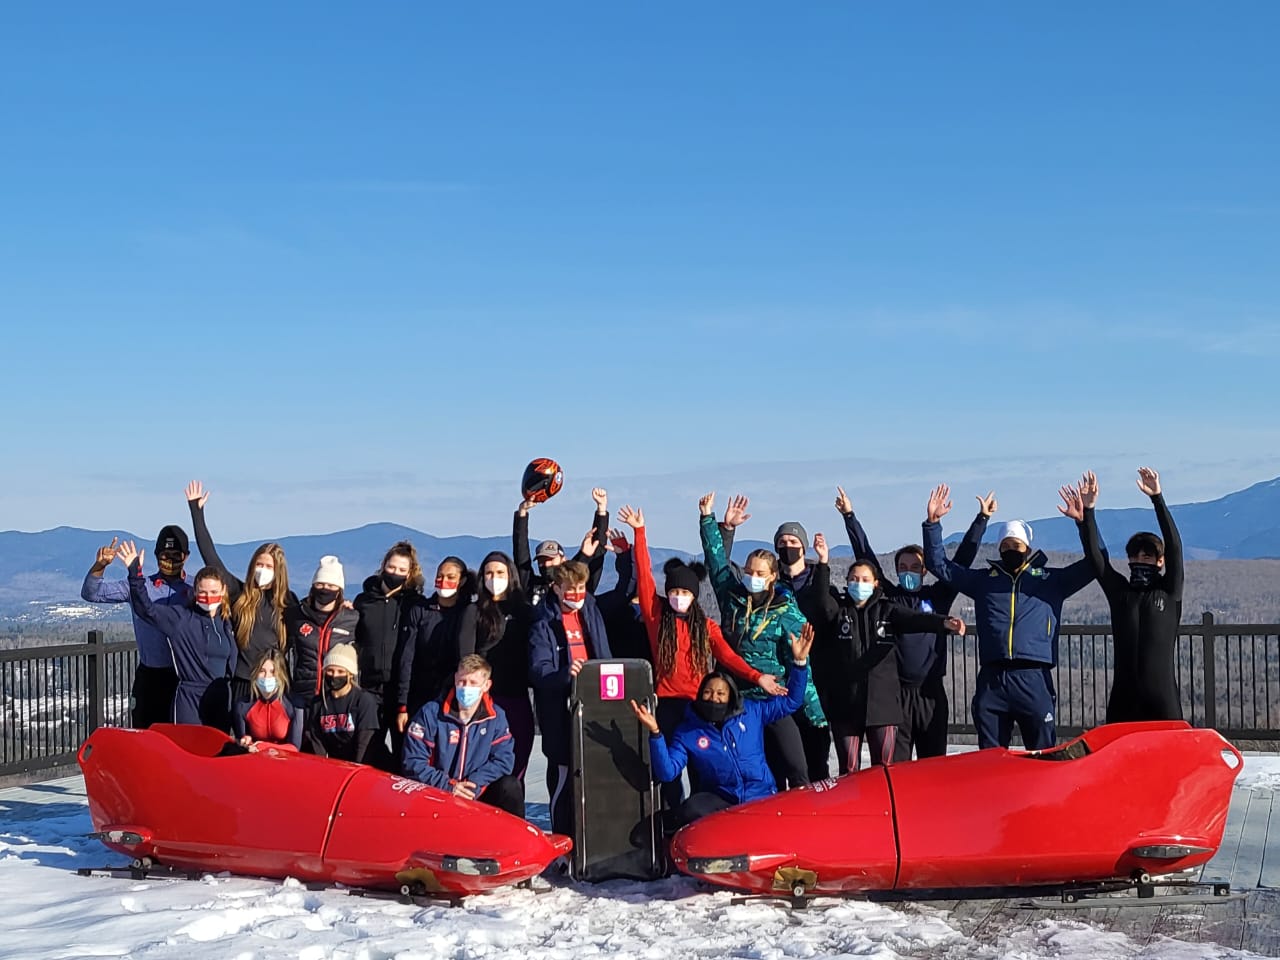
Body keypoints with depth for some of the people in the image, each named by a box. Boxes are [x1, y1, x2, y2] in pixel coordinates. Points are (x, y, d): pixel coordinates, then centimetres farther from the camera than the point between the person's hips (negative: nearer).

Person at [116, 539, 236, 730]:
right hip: (189, 699, -5)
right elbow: (146, 608, -15)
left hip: (221, 700, 5)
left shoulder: (225, 622, 10)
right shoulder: (180, 618, -3)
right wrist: (135, 574, -25)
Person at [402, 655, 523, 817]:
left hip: (476, 793, 2)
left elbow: (504, 760, -5)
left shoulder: (496, 717, 1)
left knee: (510, 787, -19)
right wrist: (447, 785, -18)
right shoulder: (431, 713, -8)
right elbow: (413, 761, -9)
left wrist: (474, 784, -19)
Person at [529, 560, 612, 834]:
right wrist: (565, 674, -34)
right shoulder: (544, 622, -5)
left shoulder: (592, 612, 12)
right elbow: (538, 669, -15)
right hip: (558, 706, -5)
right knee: (563, 770, -4)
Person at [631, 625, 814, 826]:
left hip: (762, 798, 1)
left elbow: (791, 701, 17)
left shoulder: (751, 712, 10)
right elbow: (667, 772, -8)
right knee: (691, 811, -34)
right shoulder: (687, 732, 4)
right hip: (720, 801, -1)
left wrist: (799, 661, 6)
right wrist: (655, 733, -21)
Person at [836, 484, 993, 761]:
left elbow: (962, 559, 10)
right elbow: (866, 556, 6)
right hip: (895, 691, -1)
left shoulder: (939, 596, 10)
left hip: (931, 691, 1)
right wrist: (850, 517, 3)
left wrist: (982, 519, 8)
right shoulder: (888, 596, 8)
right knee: (894, 766, -2)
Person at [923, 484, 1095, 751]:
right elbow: (940, 565, 20)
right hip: (991, 679, 2)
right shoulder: (985, 579, 19)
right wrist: (933, 523, 9)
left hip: (1034, 678, -2)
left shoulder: (1050, 579, 14)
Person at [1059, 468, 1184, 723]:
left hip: (1162, 695, -2)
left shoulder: (1170, 592, 7)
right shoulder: (1119, 592, 12)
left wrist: (1157, 498, -12)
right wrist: (1086, 515, -10)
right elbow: (1095, 556, 3)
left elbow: (1174, 546, -3)